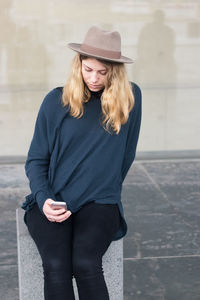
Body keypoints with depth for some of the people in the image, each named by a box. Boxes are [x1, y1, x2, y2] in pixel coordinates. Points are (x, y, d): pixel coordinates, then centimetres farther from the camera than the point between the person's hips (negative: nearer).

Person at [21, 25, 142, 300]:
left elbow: (126, 155, 12)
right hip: (52, 202, 1)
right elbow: (35, 160, 5)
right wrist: (44, 200, -11)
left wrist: (105, 190, 11)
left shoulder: (130, 98, 2)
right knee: (56, 266, -26)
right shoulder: (56, 101, 2)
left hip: (99, 204, 0)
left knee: (85, 264, -28)